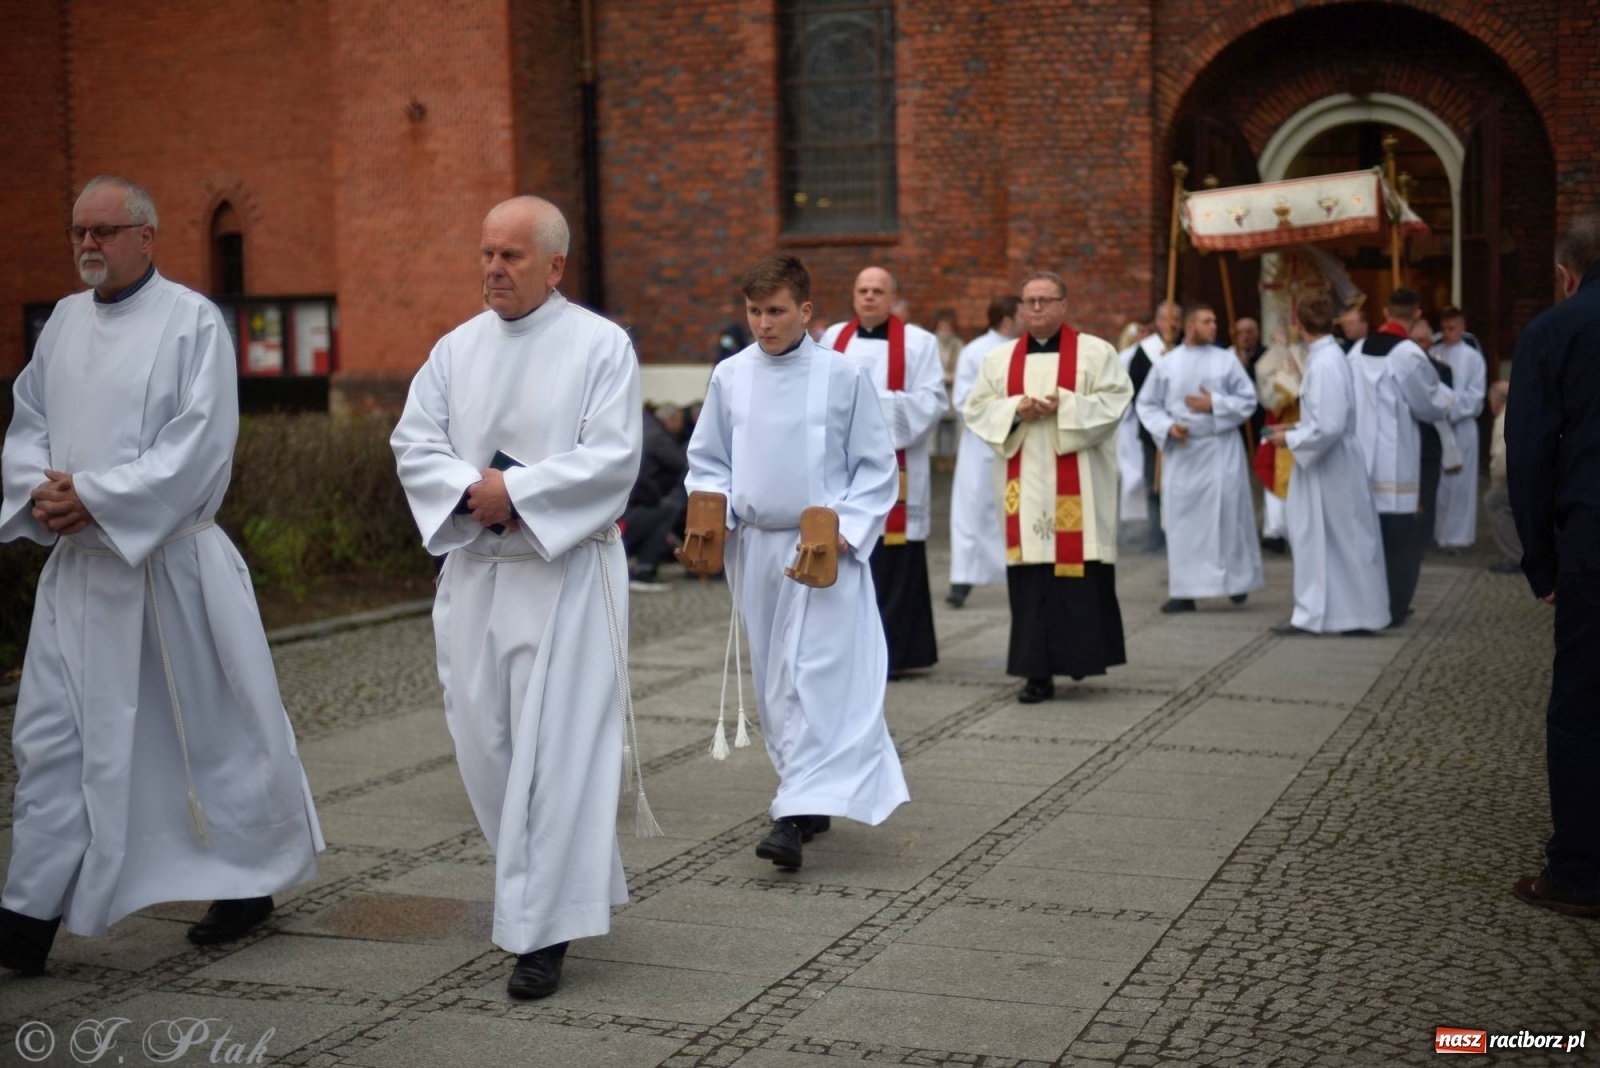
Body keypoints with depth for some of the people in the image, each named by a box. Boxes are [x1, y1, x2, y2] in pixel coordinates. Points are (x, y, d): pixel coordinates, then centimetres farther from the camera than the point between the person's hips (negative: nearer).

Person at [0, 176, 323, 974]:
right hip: (77, 566, 6)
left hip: (170, 563, -5)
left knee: (216, 729, 7)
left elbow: (197, 446, -17)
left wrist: (91, 496, -19)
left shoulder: (192, 322, -9)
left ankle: (250, 881, 26)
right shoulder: (65, 320, 10)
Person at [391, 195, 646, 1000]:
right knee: (484, 741, 10)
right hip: (473, 572, 5)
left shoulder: (601, 346, -4)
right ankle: (568, 881, 31)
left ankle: (543, 930, 3)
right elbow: (413, 442, 5)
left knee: (555, 750, -6)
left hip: (566, 573, -5)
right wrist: (471, 489, -14)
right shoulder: (457, 348, 10)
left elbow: (612, 457, -13)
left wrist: (514, 492, -18)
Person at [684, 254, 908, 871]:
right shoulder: (730, 378, 5)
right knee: (774, 678, 11)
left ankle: (798, 814, -13)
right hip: (754, 547, 4)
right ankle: (814, 795, 24)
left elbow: (877, 469, 0)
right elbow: (707, 462, 14)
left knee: (817, 675, -11)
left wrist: (845, 532, -12)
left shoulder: (845, 376, -4)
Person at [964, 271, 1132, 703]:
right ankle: (1037, 670, 1)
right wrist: (1015, 409, -10)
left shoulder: (1095, 352, 3)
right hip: (1023, 485, 2)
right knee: (1030, 574, -1)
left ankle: (1082, 653, 13)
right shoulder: (999, 359, 12)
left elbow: (1114, 401, -5)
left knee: (1078, 565, -4)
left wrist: (1064, 405, -16)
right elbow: (976, 408, 8)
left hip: (1076, 486, -2)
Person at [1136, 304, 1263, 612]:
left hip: (1221, 449, -1)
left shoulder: (1227, 360, 3)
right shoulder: (1167, 363, 4)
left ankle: (1235, 580, 14)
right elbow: (1146, 404, 8)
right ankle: (1184, 591, 5)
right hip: (1182, 451, 1)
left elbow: (1249, 399, 3)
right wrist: (1167, 426, -8)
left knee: (1226, 513, -2)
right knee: (1182, 518, 0)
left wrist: (1215, 404, -10)